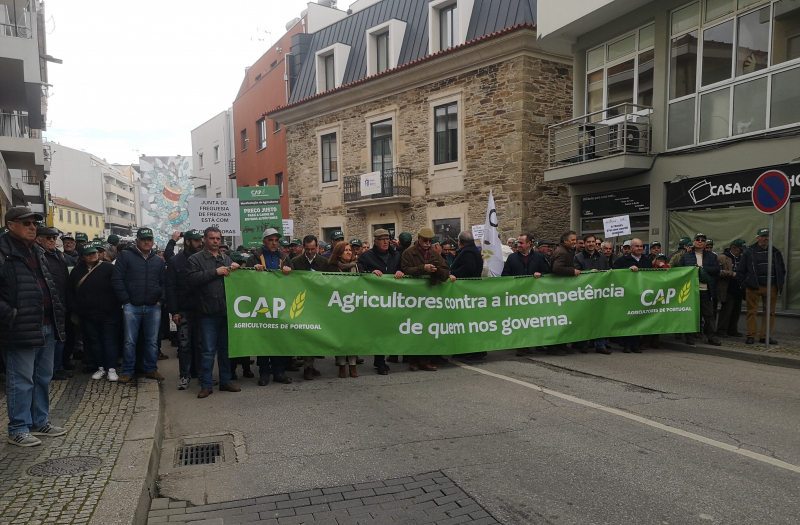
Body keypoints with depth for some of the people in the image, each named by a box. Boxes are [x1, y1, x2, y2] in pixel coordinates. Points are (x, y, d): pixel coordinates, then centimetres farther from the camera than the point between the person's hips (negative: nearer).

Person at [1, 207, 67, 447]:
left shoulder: (37, 252, 17)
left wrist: (57, 310, 17)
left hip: (47, 328, 8)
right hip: (21, 330, -8)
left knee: (43, 378, 16)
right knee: (21, 381, 1)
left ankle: (40, 421, 28)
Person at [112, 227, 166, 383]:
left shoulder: (159, 260, 12)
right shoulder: (125, 256, 1)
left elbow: (164, 282, 14)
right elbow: (117, 280, -3)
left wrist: (161, 300, 2)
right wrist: (125, 300, -7)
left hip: (153, 307, 3)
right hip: (131, 306, -3)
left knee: (152, 341, 8)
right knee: (130, 341, 3)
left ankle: (151, 369, 20)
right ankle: (127, 371, 14)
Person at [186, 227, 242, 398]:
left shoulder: (226, 259, 15)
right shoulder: (196, 259, 1)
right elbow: (192, 279, -16)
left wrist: (235, 271, 0)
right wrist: (216, 272, -17)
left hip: (226, 311, 5)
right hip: (208, 313, -4)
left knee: (226, 348, 12)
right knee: (208, 351, 0)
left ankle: (225, 381, 23)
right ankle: (206, 385, 10)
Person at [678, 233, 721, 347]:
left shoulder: (712, 256, 11)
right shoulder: (685, 256, 10)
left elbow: (716, 269, -1)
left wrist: (702, 268, -9)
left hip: (706, 290, 1)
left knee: (709, 314, 3)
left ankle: (712, 337, 10)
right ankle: (689, 337, 10)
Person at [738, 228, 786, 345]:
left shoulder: (776, 252, 12)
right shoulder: (749, 252, 2)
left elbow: (782, 270, 19)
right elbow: (741, 271, 2)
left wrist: (780, 284, 10)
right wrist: (745, 285, -3)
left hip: (771, 288, 4)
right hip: (753, 288, -3)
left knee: (770, 313, 5)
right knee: (752, 312, -1)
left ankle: (765, 336, 12)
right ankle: (751, 336, 4)